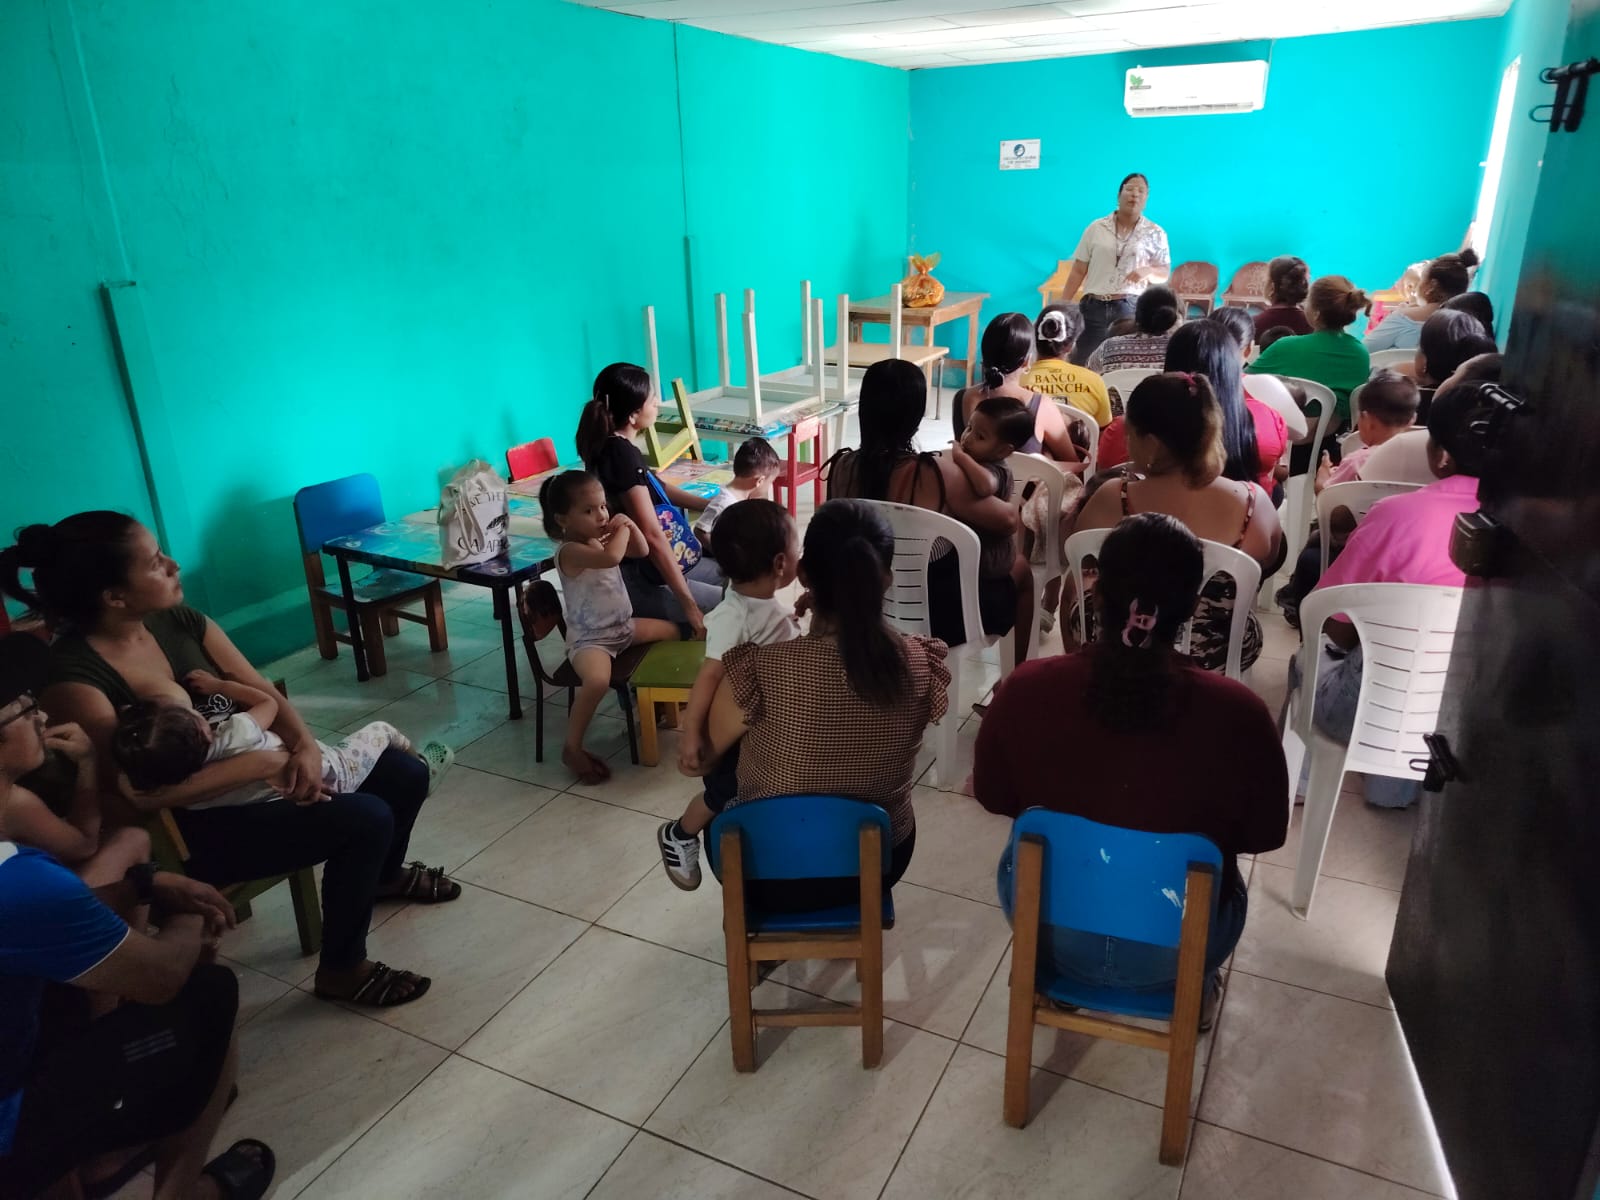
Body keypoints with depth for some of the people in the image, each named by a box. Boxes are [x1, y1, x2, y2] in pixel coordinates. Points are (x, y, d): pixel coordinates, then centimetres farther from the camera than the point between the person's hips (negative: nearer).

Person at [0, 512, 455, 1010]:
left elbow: (260, 691, 2)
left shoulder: (179, 621, -3)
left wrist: (305, 746, -17)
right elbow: (146, 789, -32)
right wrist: (267, 763, -28)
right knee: (365, 819, -24)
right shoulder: (72, 678, -25)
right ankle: (342, 970, -2)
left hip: (244, 770, 8)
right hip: (184, 827, -8)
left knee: (406, 774, 4)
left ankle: (384, 873, 36)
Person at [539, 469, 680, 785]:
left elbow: (642, 551, 12)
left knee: (670, 631, 22)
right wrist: (622, 531, -22)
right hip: (589, 639, -10)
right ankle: (572, 749, -16)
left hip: (623, 626, 10)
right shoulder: (570, 551, -25)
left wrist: (631, 526, -8)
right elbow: (611, 557, -42)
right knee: (597, 681, -37)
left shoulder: (601, 539, 3)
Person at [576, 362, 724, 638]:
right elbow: (652, 535, -28)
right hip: (635, 581, -10)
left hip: (641, 565, 10)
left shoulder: (613, 447, 6)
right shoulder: (622, 455, -23)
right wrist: (689, 605, -27)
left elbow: (656, 488, 25)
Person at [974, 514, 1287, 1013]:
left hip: (1050, 929, 1)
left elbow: (993, 797, -3)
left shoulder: (1026, 688, -21)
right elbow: (1265, 836, -6)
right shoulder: (1238, 712, -24)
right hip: (1177, 949, 0)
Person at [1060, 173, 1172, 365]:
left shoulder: (1155, 233, 6)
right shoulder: (1096, 228, 7)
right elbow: (1078, 272, 8)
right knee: (1080, 364, -2)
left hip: (1131, 308, -1)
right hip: (1094, 306, 1)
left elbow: (1164, 273, 8)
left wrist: (1147, 271, -15)